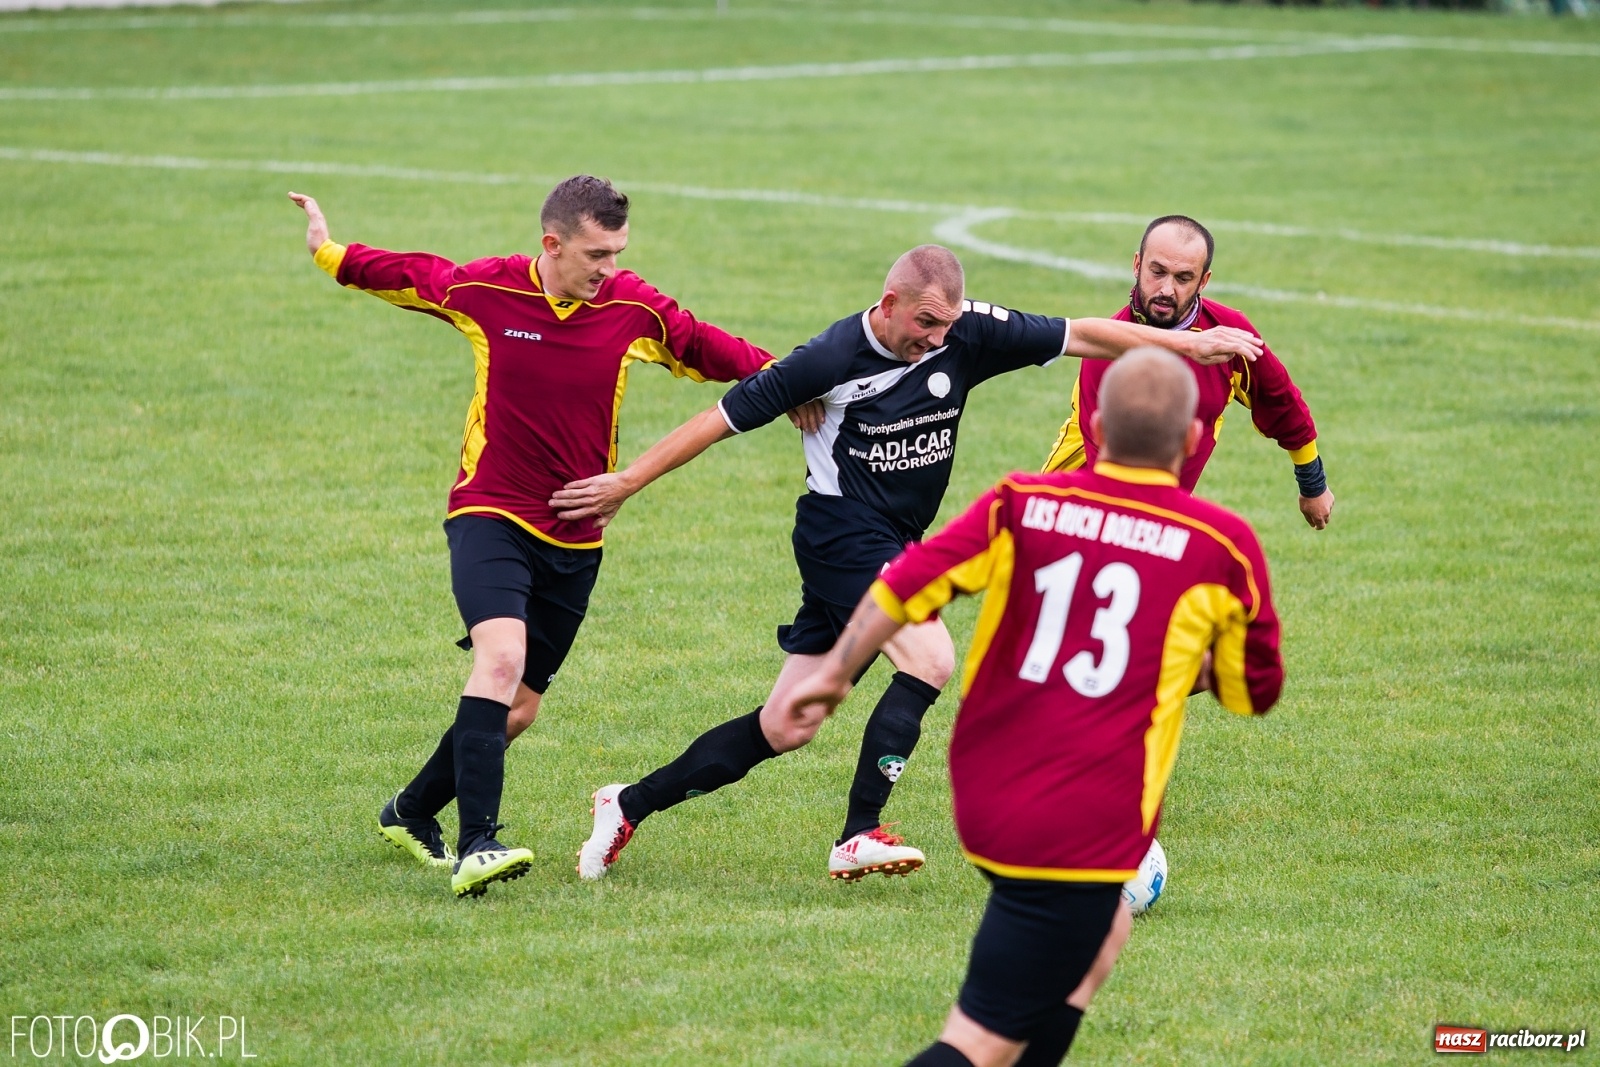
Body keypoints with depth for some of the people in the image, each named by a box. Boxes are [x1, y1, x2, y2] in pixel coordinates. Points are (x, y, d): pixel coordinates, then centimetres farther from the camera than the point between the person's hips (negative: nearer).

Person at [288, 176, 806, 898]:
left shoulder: (633, 309, -4)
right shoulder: (482, 290, -8)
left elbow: (709, 349, 10)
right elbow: (406, 274, 11)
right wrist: (329, 253, 11)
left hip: (575, 539, 4)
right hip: (490, 514, -4)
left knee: (519, 707, 10)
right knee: (500, 656, -28)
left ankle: (413, 812, 33)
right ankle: (477, 844, -33)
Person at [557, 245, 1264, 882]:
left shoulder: (965, 334, -4)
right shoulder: (833, 357, -16)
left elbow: (1079, 335, 0)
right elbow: (727, 417, -9)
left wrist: (1192, 344, -3)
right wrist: (627, 483, -8)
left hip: (893, 543, 6)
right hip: (842, 532, -6)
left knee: (783, 730, 7)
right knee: (931, 660, -25)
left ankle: (630, 805, 18)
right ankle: (859, 838, -19)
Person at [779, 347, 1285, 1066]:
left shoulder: (1022, 502, 0)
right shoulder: (1222, 545, -4)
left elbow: (905, 585, -5)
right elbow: (1253, 690, 8)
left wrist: (833, 674, 8)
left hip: (982, 796, 5)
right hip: (1084, 833, -5)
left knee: (1102, 928, 33)